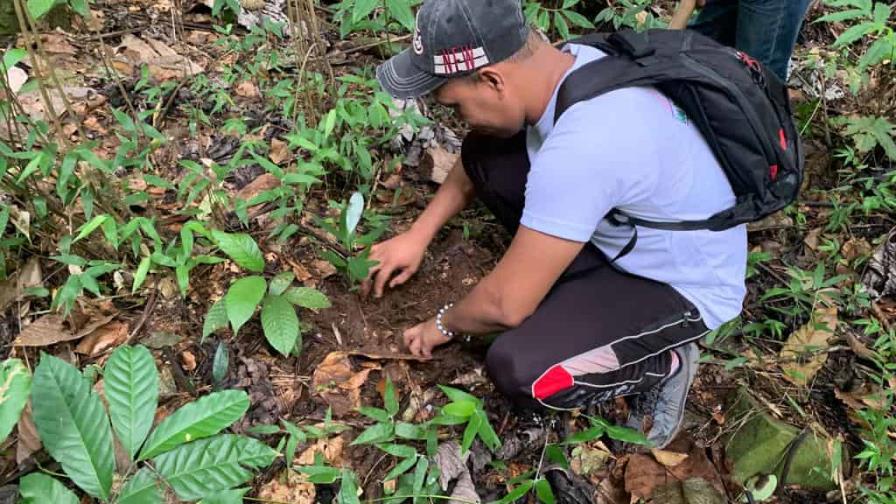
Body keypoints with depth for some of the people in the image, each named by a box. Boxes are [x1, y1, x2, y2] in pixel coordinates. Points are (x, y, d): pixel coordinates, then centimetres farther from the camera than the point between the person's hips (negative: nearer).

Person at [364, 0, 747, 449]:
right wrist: (419, 234, 9)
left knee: (517, 370, -27)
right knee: (482, 154, -2)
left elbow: (506, 304, -26)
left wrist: (444, 323, -5)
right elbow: (477, 164, 10)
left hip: (683, 286, -8)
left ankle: (663, 364, 0)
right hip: (626, 231, 8)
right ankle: (578, 287, 7)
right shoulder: (570, 63, -10)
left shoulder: (582, 149, -37)